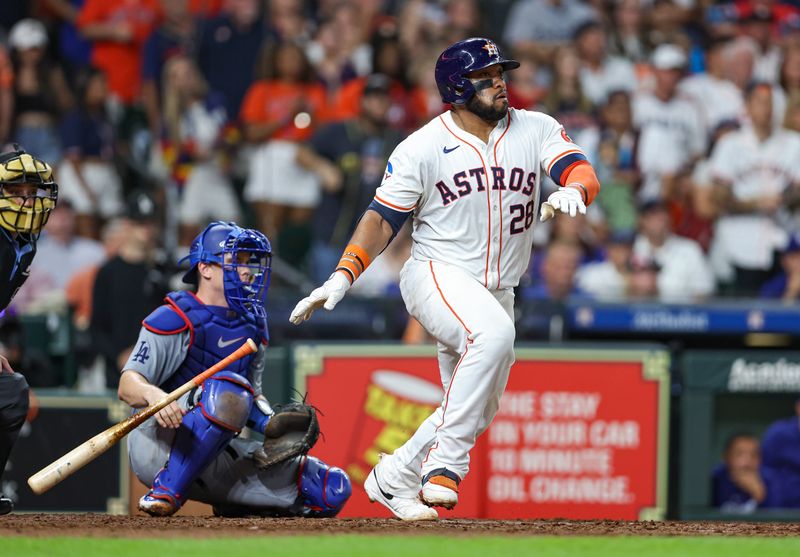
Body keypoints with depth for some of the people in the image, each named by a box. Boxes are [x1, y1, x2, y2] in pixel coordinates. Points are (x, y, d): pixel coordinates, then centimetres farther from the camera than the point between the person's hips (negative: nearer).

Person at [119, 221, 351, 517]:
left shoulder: (252, 325, 15)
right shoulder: (176, 320, -8)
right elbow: (127, 384, -17)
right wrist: (153, 394, -40)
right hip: (158, 445, -7)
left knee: (333, 489, -6)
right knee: (227, 388, -38)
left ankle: (234, 503, 13)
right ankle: (167, 491, -30)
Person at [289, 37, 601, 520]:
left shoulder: (536, 130, 2)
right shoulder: (422, 148, -5)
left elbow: (583, 174, -12)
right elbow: (382, 219, -4)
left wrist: (573, 190, -37)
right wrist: (342, 278, -17)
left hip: (497, 292, 6)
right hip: (437, 276, -6)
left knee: (479, 410, 9)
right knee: (493, 332, -36)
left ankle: (394, 479, 29)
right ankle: (445, 463, -34)